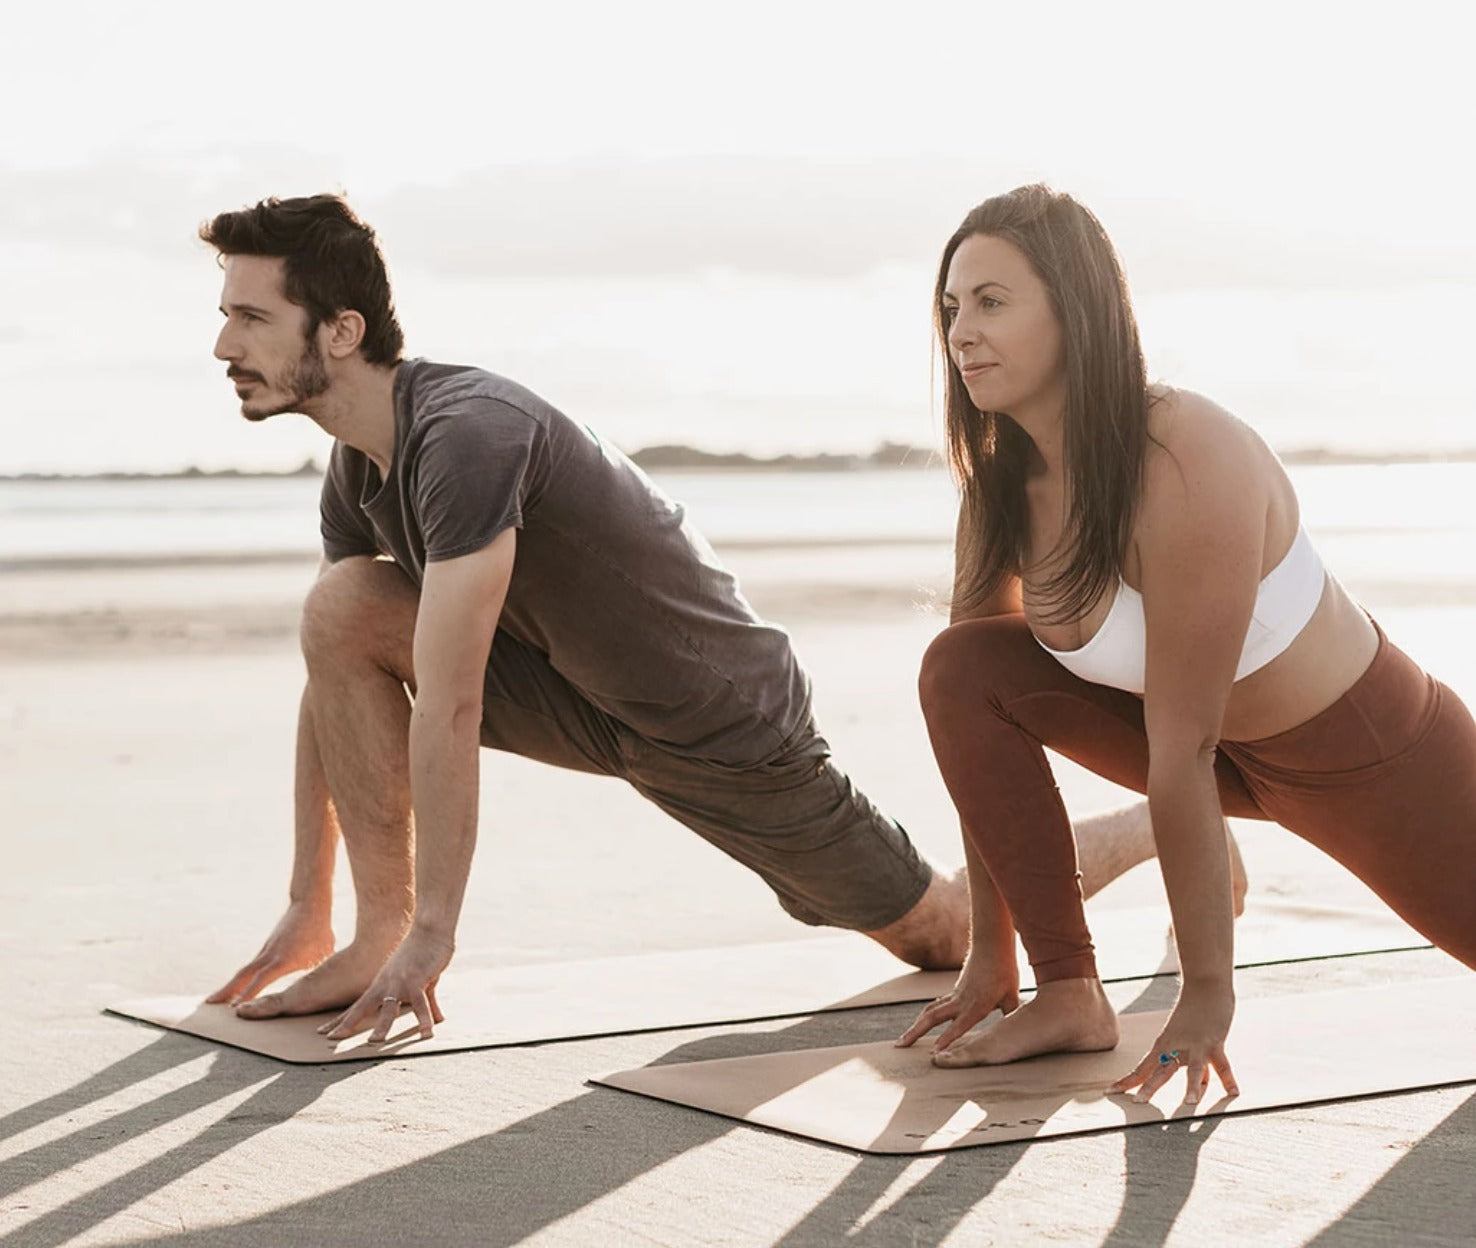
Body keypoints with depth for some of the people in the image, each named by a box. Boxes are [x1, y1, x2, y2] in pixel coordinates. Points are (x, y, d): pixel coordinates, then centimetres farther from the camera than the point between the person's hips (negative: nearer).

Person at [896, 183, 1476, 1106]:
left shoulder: (1190, 468, -34)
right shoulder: (1001, 486, -13)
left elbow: (1182, 752, -32)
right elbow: (979, 715, -8)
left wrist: (1207, 993, -27)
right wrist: (992, 952, -7)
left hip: (1371, 751, -5)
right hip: (1227, 743, 5)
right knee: (959, 669, -16)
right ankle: (1070, 996, -11)